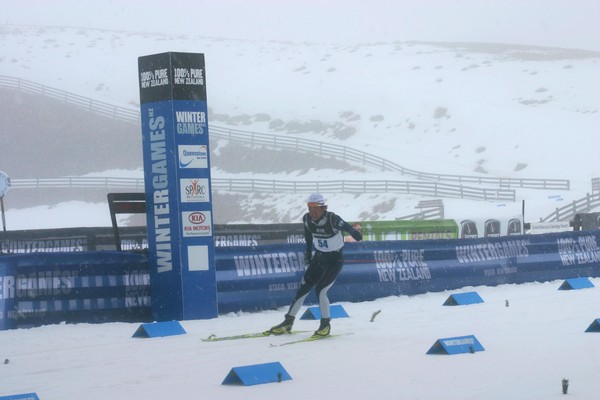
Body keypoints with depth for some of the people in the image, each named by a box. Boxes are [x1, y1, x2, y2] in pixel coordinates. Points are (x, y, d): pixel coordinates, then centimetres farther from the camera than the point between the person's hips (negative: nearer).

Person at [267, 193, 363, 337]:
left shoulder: (332, 219, -25)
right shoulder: (307, 219, -8)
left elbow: (347, 228, -37)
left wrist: (355, 234, -59)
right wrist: (308, 252, 16)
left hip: (335, 259, -6)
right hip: (318, 257, 6)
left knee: (320, 290, -16)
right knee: (303, 288, 2)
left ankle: (326, 324, 2)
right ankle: (288, 323, 11)